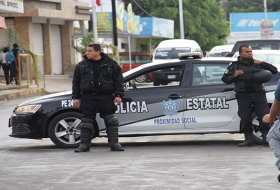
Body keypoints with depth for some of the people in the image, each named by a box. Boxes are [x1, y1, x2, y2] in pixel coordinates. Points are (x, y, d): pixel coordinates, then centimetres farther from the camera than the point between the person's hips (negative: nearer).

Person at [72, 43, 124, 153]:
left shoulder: (111, 64, 4)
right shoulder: (81, 66, 10)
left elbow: (118, 81, 4)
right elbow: (76, 82, 12)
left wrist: (118, 95, -4)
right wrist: (76, 97, 5)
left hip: (106, 96, -2)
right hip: (88, 97, 2)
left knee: (110, 120, -3)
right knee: (86, 121, 1)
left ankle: (114, 143, 2)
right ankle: (84, 144, 7)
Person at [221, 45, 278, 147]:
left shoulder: (257, 64, 13)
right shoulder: (234, 65, 12)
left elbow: (274, 70, 10)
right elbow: (225, 79, 12)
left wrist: (262, 64, -4)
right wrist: (234, 76, -7)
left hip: (259, 94, 0)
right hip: (243, 96, 0)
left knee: (264, 116, -6)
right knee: (245, 118, -1)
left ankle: (266, 138, -1)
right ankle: (248, 139, 7)